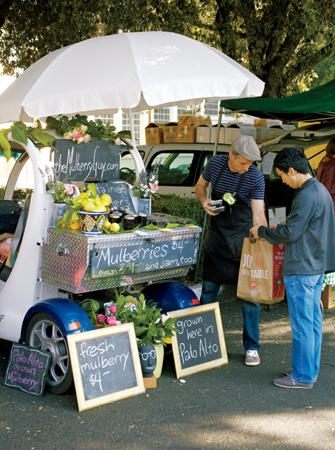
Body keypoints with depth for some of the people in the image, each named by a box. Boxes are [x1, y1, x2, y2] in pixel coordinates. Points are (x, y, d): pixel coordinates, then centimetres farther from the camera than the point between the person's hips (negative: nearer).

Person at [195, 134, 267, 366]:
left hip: (243, 237, -3)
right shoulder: (216, 163, -6)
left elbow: (258, 214, -18)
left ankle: (252, 347, 11)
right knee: (209, 289, 9)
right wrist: (204, 201, -9)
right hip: (217, 235, 3)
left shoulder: (256, 177, -15)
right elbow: (200, 185, 12)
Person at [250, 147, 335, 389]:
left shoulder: (307, 196, -20)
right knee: (313, 321, 15)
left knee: (302, 324, -1)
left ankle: (302, 376, 8)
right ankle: (311, 370, 25)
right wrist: (280, 228, 16)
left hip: (301, 269, -10)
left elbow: (291, 233, -18)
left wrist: (262, 231, -5)